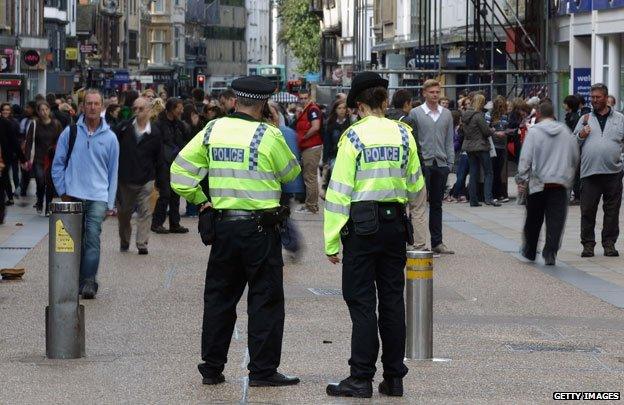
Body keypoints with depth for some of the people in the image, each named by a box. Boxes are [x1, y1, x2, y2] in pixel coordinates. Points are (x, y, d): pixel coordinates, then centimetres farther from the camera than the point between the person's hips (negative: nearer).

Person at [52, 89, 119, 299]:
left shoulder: (110, 137, 7)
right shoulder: (70, 132, 6)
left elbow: (113, 172, 11)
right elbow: (58, 164, 10)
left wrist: (110, 203, 6)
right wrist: (62, 191, 3)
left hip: (98, 197, -1)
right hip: (73, 195, 1)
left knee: (93, 238, -12)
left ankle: (89, 282, -12)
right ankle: (75, 280, 12)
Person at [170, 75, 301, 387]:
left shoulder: (213, 131, 2)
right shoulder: (268, 135, -11)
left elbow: (179, 173, 3)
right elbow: (290, 173, 4)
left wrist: (200, 200, 11)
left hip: (223, 225, 4)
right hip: (260, 227, -4)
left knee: (219, 296, 13)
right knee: (265, 298, 3)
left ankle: (211, 367, 17)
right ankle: (263, 370, 3)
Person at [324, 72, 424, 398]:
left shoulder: (354, 136, -9)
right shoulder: (403, 135, 4)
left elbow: (339, 191, -10)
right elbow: (415, 187, 11)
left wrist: (332, 241, -7)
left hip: (362, 224, -4)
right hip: (395, 222, 4)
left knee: (361, 301, -1)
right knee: (392, 299, 9)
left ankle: (361, 379, -3)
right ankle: (393, 378, 13)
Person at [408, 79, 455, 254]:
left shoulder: (446, 114, 11)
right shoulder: (415, 113, 0)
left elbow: (449, 140, 12)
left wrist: (450, 162, 4)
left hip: (441, 164, 4)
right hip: (423, 164, -4)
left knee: (437, 204, 9)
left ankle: (437, 242, 12)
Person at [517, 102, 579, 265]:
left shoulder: (534, 131, -7)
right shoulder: (566, 131, 5)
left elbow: (525, 158, -9)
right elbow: (575, 157, 13)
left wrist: (521, 180, 0)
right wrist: (569, 178, 25)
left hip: (538, 183, -2)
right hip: (560, 183, 2)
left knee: (533, 220, 13)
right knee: (556, 220, 1)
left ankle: (529, 251, 25)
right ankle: (550, 253, -9)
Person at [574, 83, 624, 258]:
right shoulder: (585, 119, 13)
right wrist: (581, 136, -5)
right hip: (589, 172, 0)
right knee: (587, 210, -1)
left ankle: (609, 243, 11)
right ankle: (588, 244, 7)